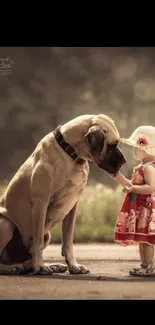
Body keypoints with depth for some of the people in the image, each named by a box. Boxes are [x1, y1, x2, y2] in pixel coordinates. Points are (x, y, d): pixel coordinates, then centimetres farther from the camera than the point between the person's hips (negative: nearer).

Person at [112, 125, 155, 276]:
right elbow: (132, 185, 23)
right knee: (141, 239, 13)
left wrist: (133, 188, -26)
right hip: (139, 208, 11)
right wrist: (119, 176, 16)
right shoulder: (141, 167, 17)